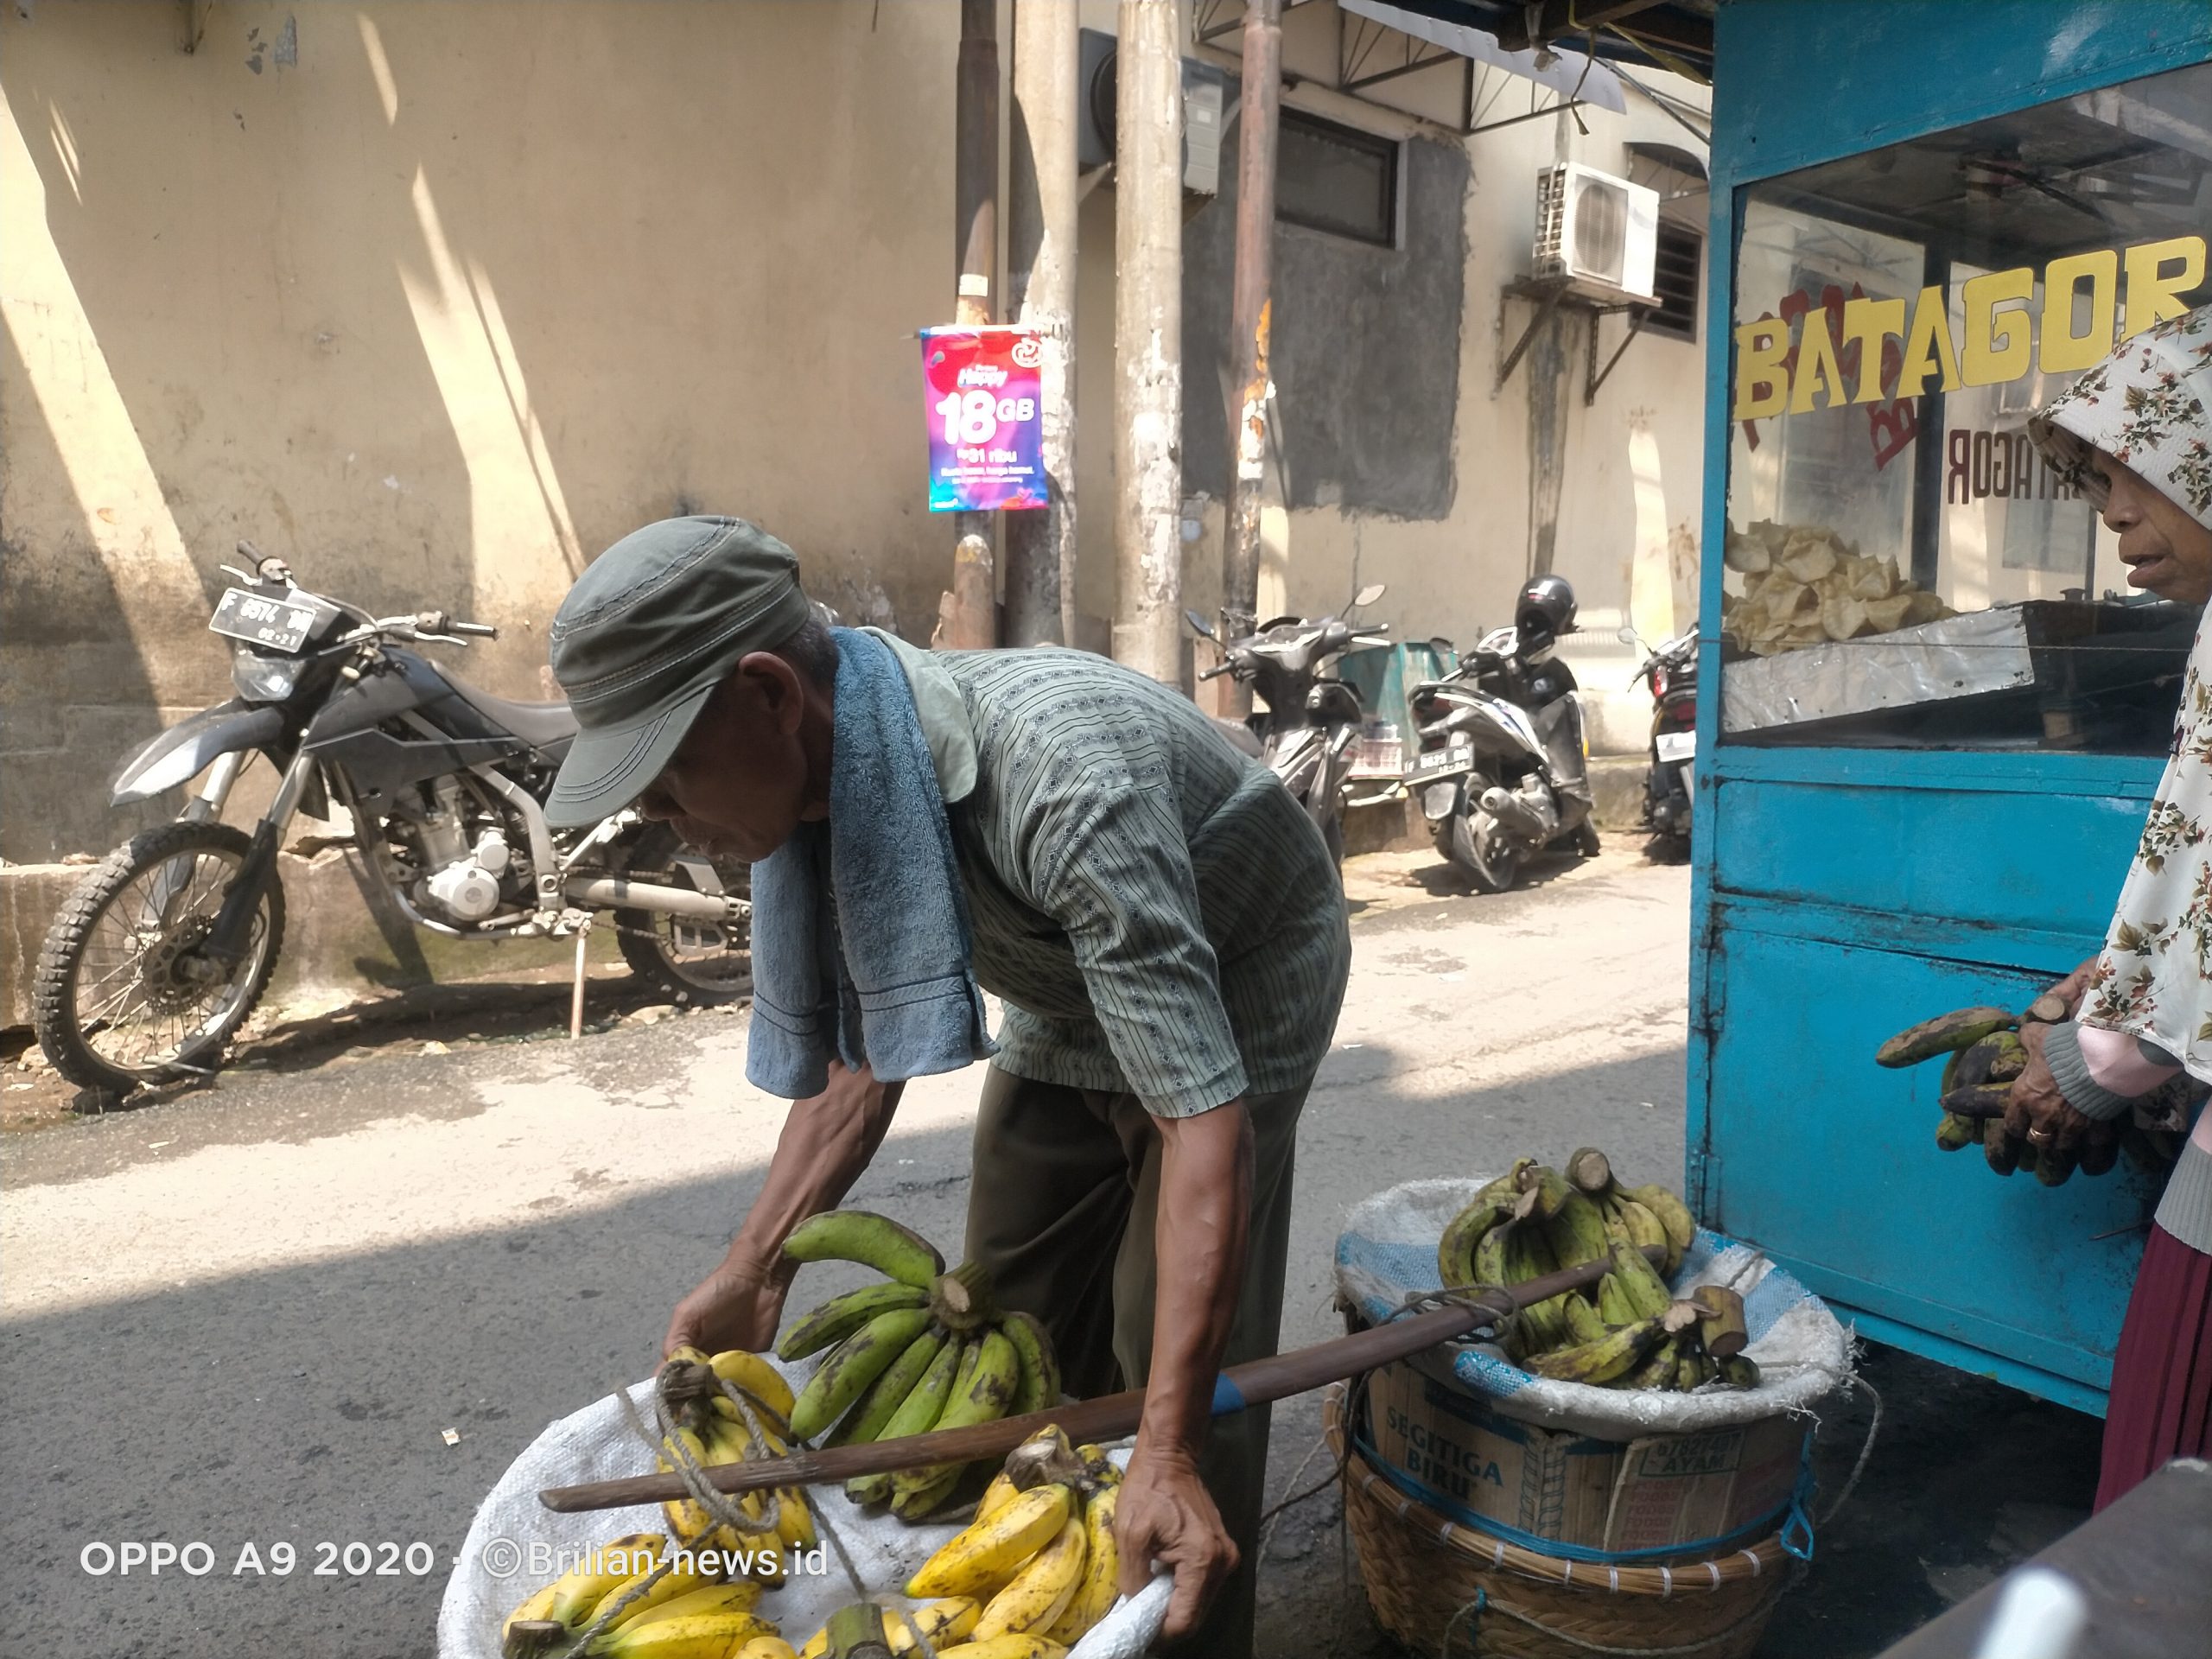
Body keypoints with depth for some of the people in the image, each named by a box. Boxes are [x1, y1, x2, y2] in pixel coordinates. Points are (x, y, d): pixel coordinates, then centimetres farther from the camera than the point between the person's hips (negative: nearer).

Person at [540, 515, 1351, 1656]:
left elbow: (1203, 1122, -41)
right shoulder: (823, 786, -18)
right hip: (1066, 999, 7)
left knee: (1180, 1358, -9)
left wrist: (1167, 1452, -43)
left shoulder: (1060, 782, -43)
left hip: (1232, 989, -6)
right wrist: (756, 1269, -10)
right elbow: (859, 1051, -4)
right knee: (1013, 1326, 11)